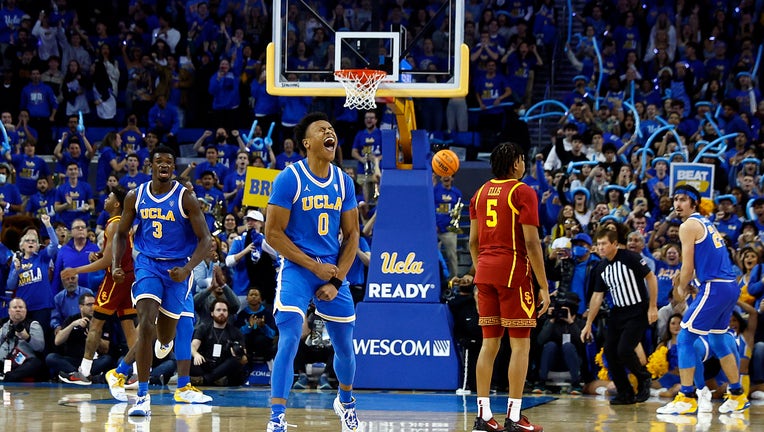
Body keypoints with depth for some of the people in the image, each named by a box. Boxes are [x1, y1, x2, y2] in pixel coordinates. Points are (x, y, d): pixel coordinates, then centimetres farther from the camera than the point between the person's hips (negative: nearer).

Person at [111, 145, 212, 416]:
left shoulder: (185, 198, -11)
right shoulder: (135, 197, -2)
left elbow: (205, 239, -11)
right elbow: (121, 233, 10)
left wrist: (187, 269, -25)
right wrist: (116, 265, -6)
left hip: (177, 267, -1)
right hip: (147, 263, 1)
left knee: (165, 336, 10)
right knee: (145, 326, -19)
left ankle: (164, 340, 54)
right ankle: (143, 397, -19)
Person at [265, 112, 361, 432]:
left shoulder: (343, 182, 4)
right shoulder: (290, 179, -11)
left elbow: (352, 234, 9)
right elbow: (273, 233, -12)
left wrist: (336, 280, -3)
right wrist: (315, 267, -13)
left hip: (333, 270, 5)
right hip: (297, 270, -5)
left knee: (344, 347, 14)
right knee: (289, 342, -18)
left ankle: (345, 400, 41)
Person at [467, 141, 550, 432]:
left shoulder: (481, 193, 13)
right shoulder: (522, 192, -7)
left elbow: (473, 241, 15)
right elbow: (531, 242, -12)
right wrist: (544, 286, -10)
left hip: (485, 270, 7)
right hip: (513, 270, -7)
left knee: (489, 343, 9)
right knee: (520, 343, -3)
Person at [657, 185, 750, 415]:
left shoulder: (688, 226, -7)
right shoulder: (706, 223, 21)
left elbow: (688, 267, -9)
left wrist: (682, 288, 7)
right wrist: (686, 282, 19)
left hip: (714, 288, -9)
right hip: (731, 286, 9)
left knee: (685, 338, -6)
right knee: (718, 340, 20)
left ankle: (687, 398, -9)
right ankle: (737, 396, 25)